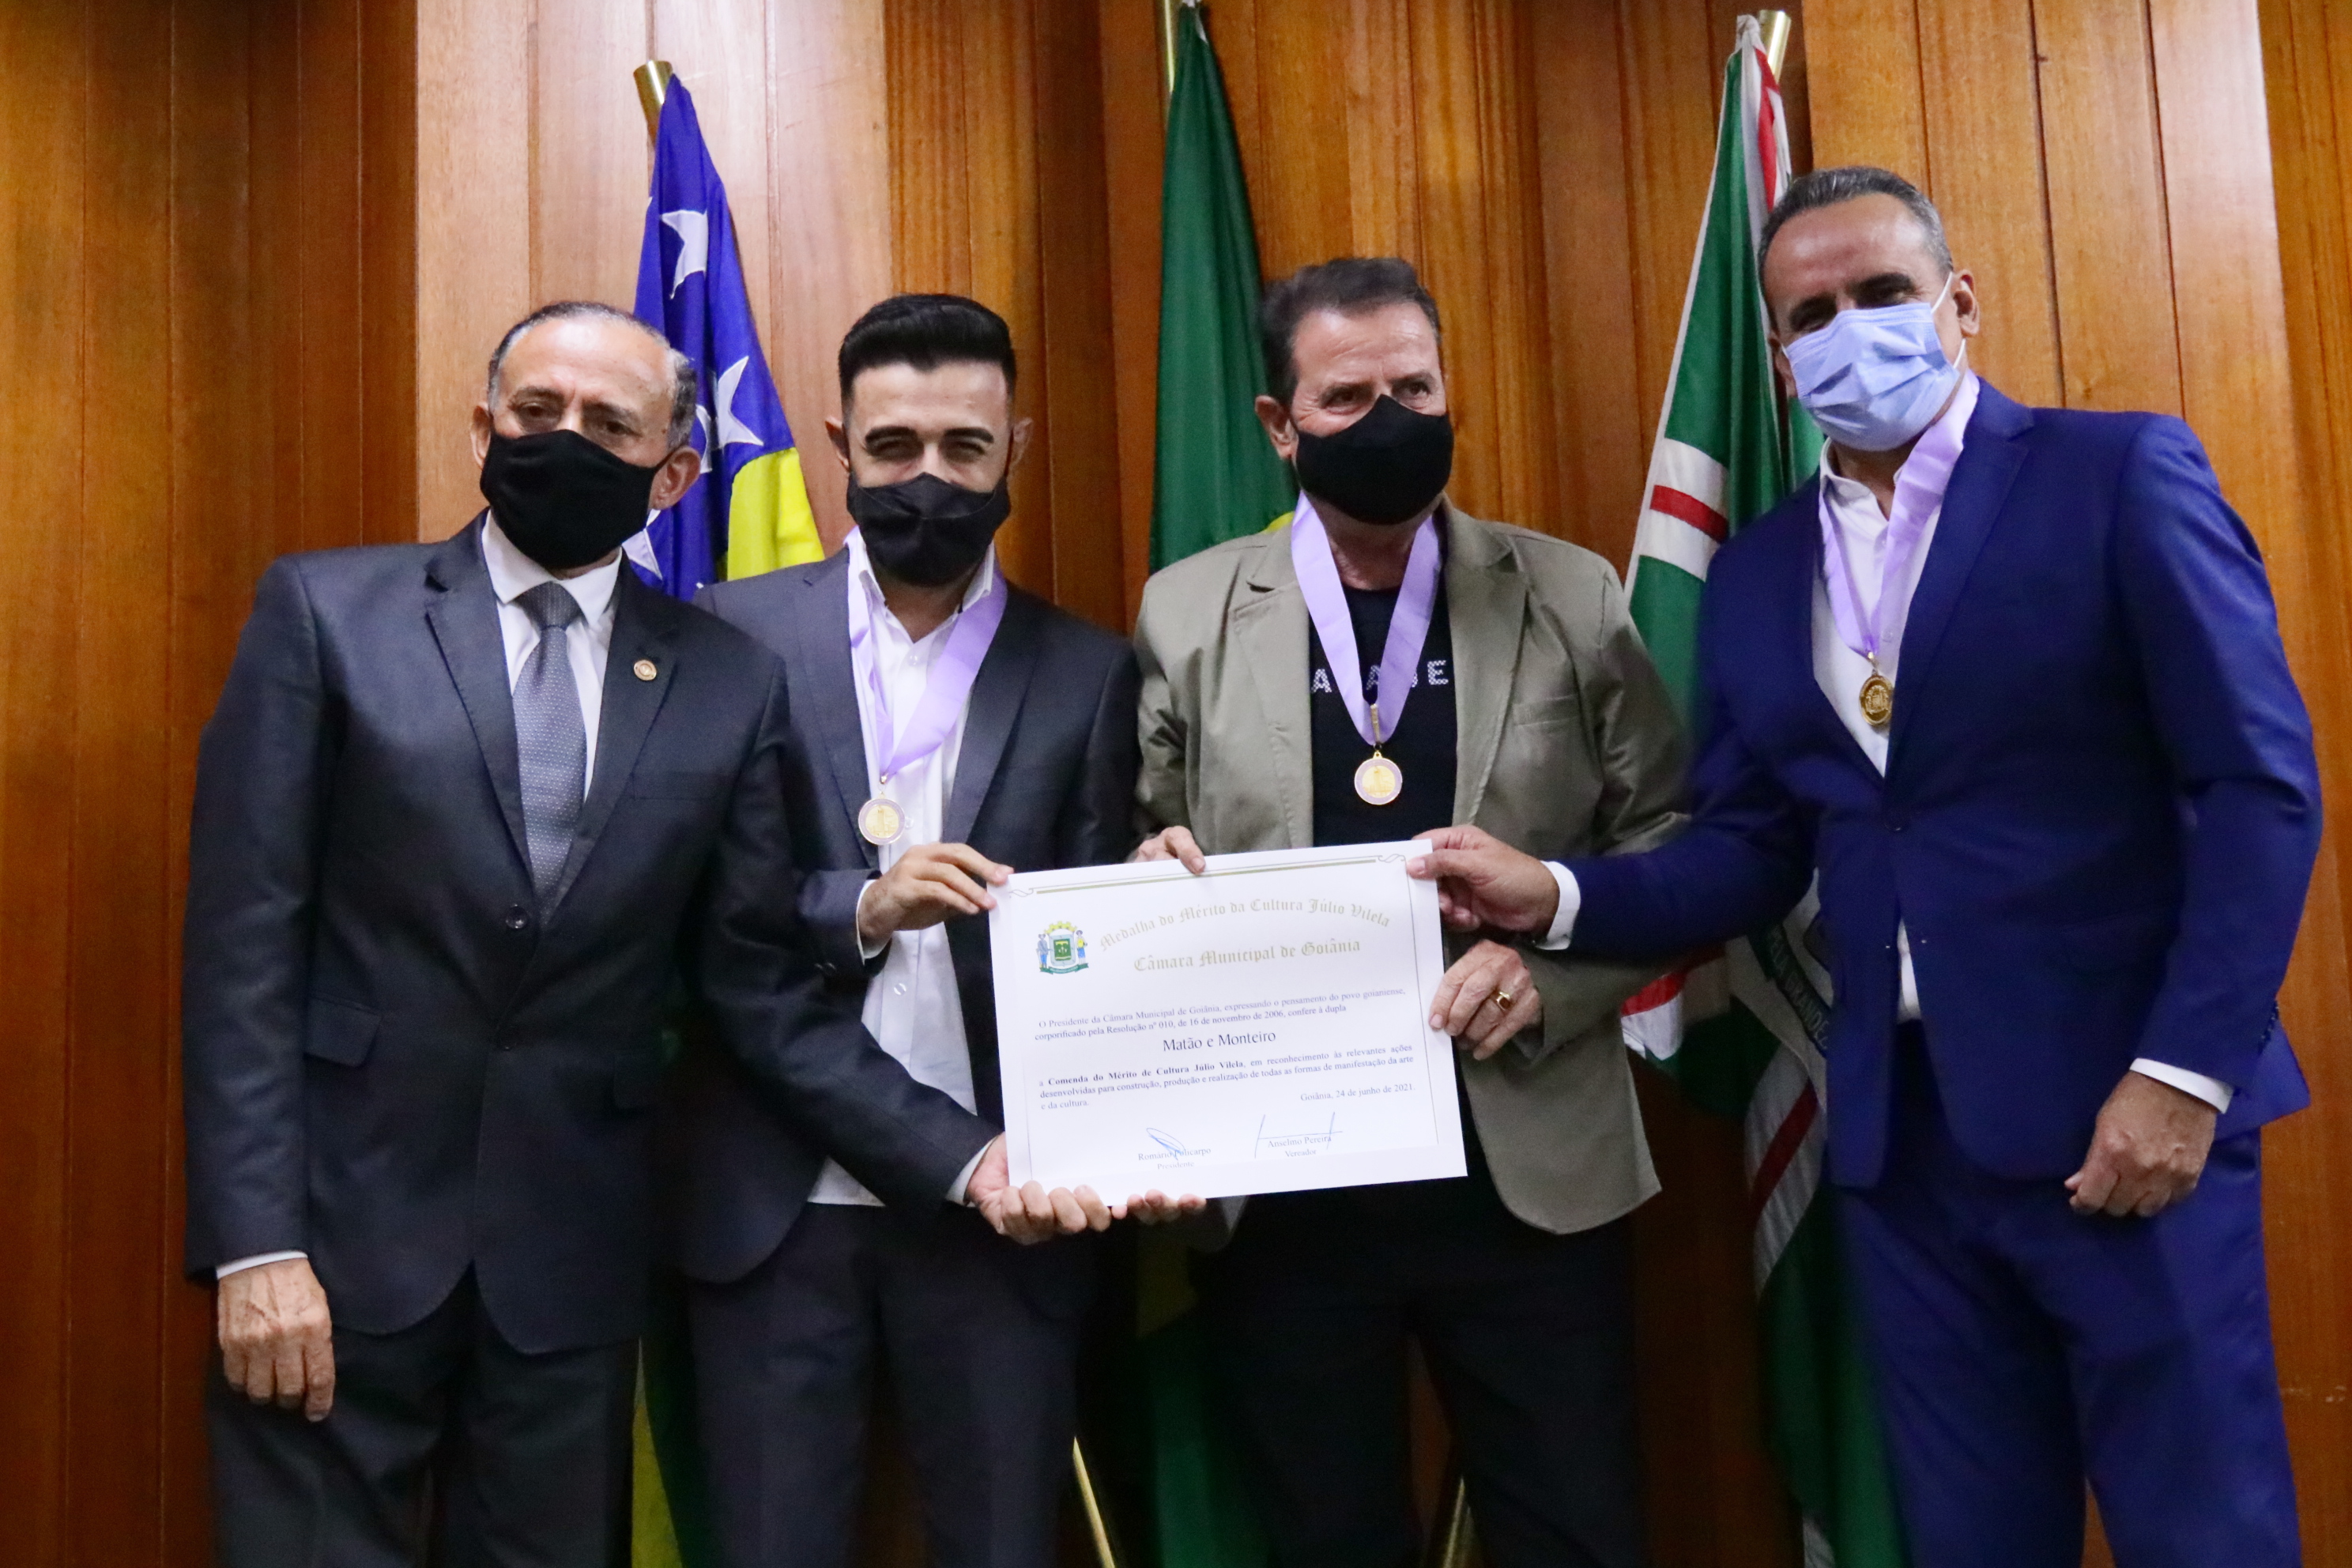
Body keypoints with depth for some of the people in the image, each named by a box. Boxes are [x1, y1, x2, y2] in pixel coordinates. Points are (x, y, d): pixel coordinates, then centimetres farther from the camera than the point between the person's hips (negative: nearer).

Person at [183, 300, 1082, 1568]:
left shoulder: (728, 682, 3)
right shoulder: (327, 612, -1)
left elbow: (760, 984, 2)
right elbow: (244, 942, -4)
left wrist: (964, 1159, -9)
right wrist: (255, 1244, -10)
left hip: (571, 1262, 2)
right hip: (340, 1237, -1)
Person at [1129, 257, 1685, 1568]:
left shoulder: (1573, 597, 3)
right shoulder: (1187, 613, 4)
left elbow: (1674, 845, 3)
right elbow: (1148, 850, 8)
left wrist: (1550, 964, -14)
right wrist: (1164, 877, -15)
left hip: (1530, 1171, 0)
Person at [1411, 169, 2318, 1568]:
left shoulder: (2120, 475, -4)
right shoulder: (1757, 570, 11)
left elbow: (2261, 783, -9)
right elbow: (1753, 851, 8)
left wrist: (2186, 1069, -15)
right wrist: (1558, 896, -8)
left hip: (2122, 1106, -4)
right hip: (1901, 1129, 5)